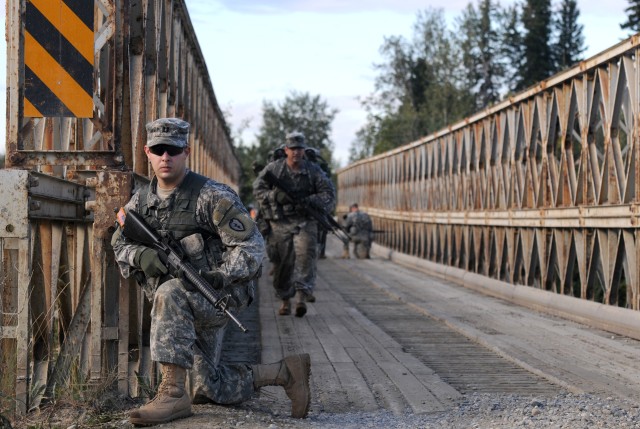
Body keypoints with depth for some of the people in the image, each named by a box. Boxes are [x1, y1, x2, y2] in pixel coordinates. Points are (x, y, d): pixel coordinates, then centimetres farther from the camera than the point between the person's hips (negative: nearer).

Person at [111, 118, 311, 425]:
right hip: (185, 308, 7)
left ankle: (173, 393, -36)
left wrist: (215, 277, -31)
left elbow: (252, 246, -20)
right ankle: (285, 373, 29)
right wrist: (140, 255, -22)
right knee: (207, 390, 10)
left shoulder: (210, 196, -17)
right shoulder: (141, 200, 3)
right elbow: (120, 244, 1)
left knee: (170, 294, -38)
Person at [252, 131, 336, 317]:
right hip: (280, 222, 0)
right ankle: (285, 300, 15)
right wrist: (276, 196, -16)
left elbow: (329, 193, 1)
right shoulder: (273, 168, 3)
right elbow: (258, 190, 2)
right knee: (282, 262, 1)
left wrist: (309, 201, -16)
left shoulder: (313, 170, 5)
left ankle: (302, 297, -22)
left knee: (305, 255, -18)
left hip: (305, 222, 0)